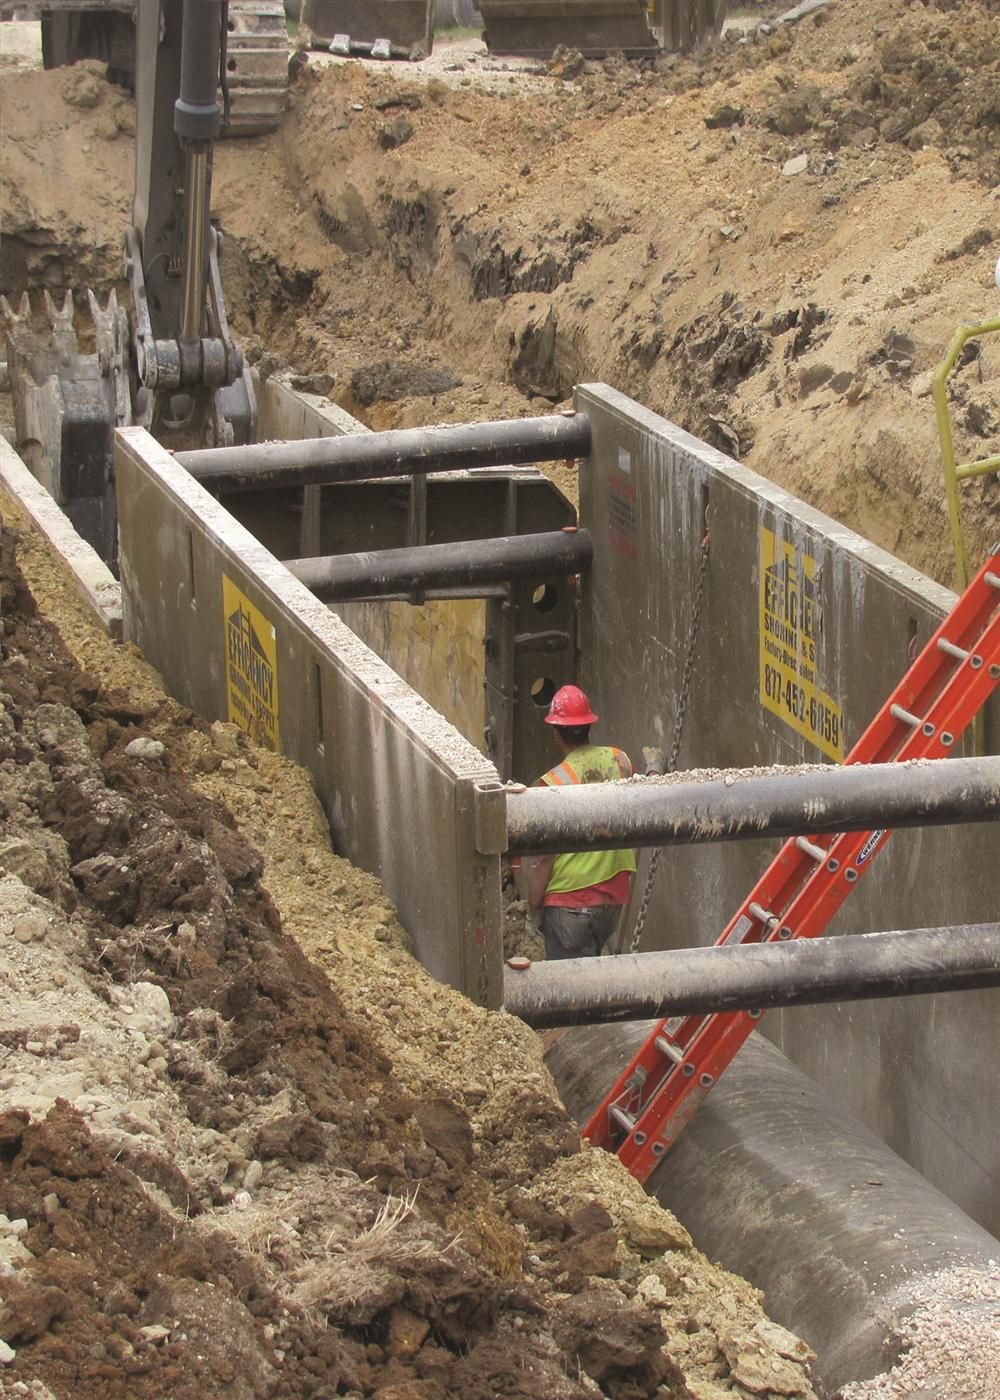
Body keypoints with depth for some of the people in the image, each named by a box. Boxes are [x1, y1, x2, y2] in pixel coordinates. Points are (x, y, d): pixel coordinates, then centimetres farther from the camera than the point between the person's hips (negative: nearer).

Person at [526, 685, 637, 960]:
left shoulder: (554, 783, -19)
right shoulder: (619, 760, -5)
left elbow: (543, 856, -15)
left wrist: (533, 907, -3)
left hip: (570, 901, -6)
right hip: (614, 895, 6)